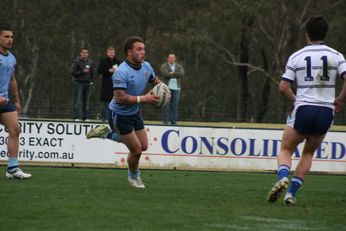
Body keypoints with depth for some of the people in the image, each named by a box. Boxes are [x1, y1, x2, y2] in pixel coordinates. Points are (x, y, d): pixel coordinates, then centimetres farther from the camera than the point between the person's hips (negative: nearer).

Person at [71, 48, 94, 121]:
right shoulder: (77, 62, -3)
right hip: (79, 83, -4)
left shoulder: (90, 63, 11)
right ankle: (76, 117, -6)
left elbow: (92, 73, 20)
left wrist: (91, 80, 7)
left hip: (88, 84, 4)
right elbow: (73, 72, -7)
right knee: (77, 101, -7)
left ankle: (85, 117, 8)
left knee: (86, 101, 5)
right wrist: (82, 72, -15)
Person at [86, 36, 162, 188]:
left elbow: (156, 81, 16)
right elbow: (120, 98, -32)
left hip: (135, 113, 8)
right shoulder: (122, 72, -27)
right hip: (120, 115, -8)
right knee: (136, 150, -3)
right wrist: (143, 99, -32)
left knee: (143, 146, 13)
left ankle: (109, 134, 29)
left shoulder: (146, 67, -3)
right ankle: (133, 176, 27)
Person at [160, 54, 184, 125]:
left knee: (175, 105, 2)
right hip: (167, 87, -3)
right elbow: (166, 73, -15)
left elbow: (182, 73, -4)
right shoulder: (164, 66, 4)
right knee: (166, 104, -7)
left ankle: (173, 121, 5)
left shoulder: (179, 66, 15)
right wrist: (176, 75, -7)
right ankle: (166, 121, -6)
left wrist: (173, 73, -13)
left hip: (176, 88, 3)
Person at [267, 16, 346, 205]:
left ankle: (283, 178, -17)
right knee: (308, 153, 20)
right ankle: (291, 193, 9)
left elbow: (283, 87, -1)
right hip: (326, 111, 2)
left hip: (303, 110, -1)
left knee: (286, 150, 14)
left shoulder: (296, 57, 3)